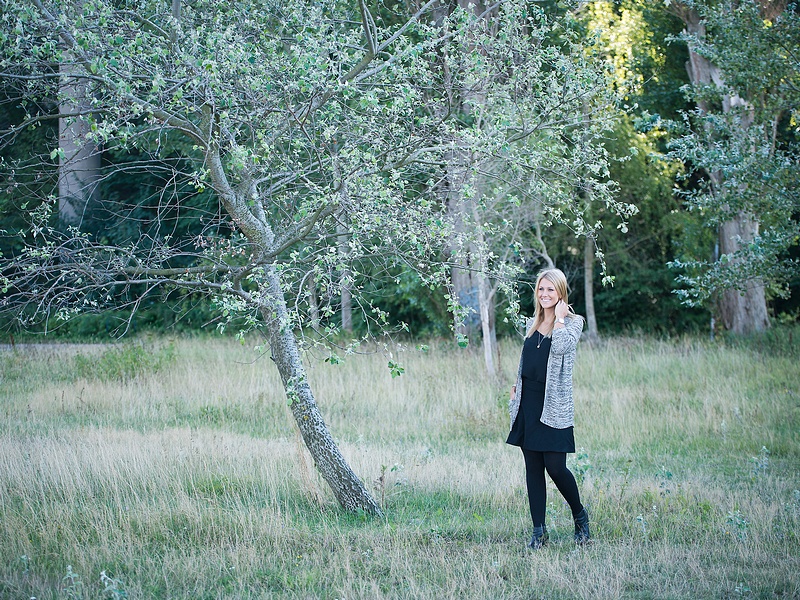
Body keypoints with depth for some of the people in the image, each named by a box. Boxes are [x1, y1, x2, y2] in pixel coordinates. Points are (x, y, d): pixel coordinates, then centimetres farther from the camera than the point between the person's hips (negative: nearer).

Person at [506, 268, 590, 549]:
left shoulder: (573, 322, -3)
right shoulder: (532, 323, 14)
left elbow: (561, 346, -23)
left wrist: (559, 317, -12)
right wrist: (516, 386, 10)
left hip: (554, 405, -5)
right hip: (528, 402, 5)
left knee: (555, 467, -8)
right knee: (533, 468, 5)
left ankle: (580, 516, 18)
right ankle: (539, 531, 9)